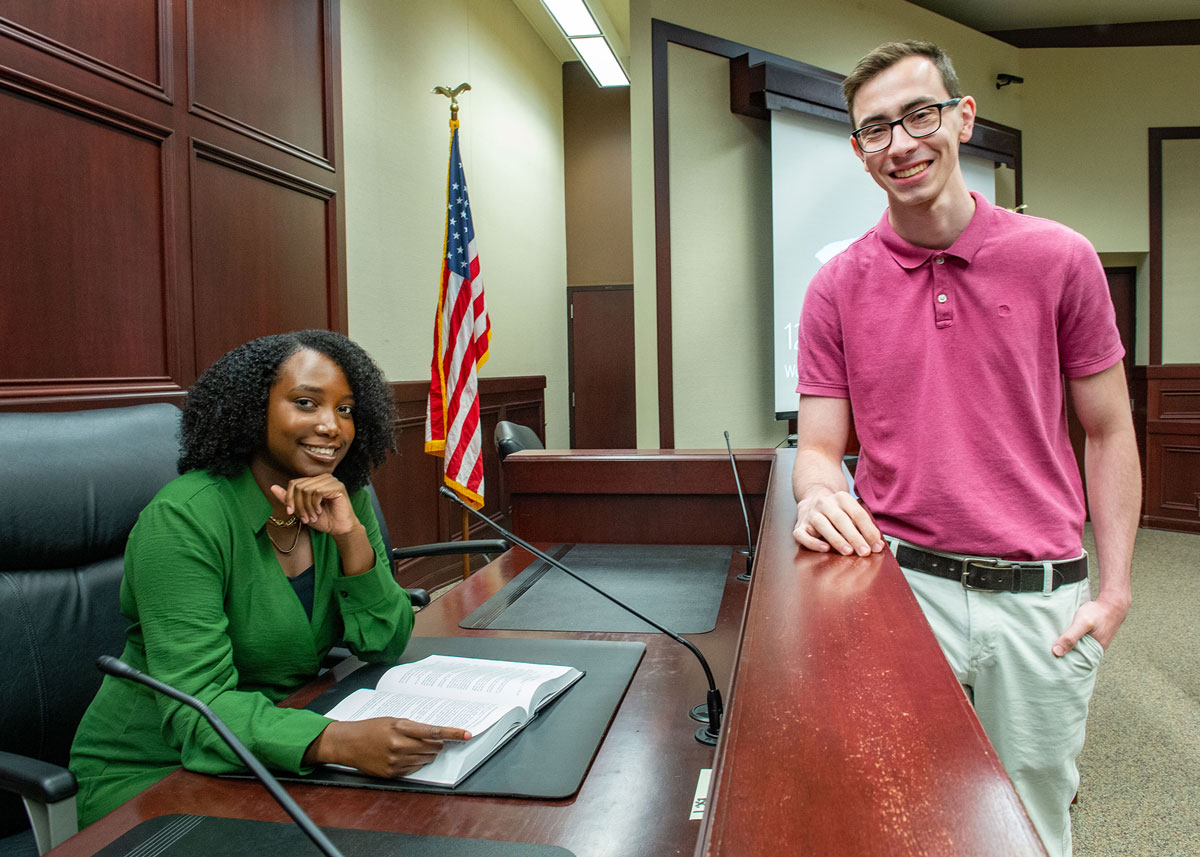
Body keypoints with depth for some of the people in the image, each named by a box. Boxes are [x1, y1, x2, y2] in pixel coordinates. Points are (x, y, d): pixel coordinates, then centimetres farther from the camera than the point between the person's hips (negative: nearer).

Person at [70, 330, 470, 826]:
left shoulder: (344, 500, -3)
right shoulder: (184, 520, -22)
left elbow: (384, 646, -5)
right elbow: (196, 707, -29)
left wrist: (351, 536, -22)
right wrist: (340, 742, -46)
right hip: (153, 772, -5)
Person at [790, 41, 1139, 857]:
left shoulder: (1060, 259, -2)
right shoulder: (837, 288, -1)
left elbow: (1108, 433, 3)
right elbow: (818, 447, 0)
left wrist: (1115, 588, -2)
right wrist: (820, 496, -23)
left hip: (1041, 593, 1)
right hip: (903, 582, 0)